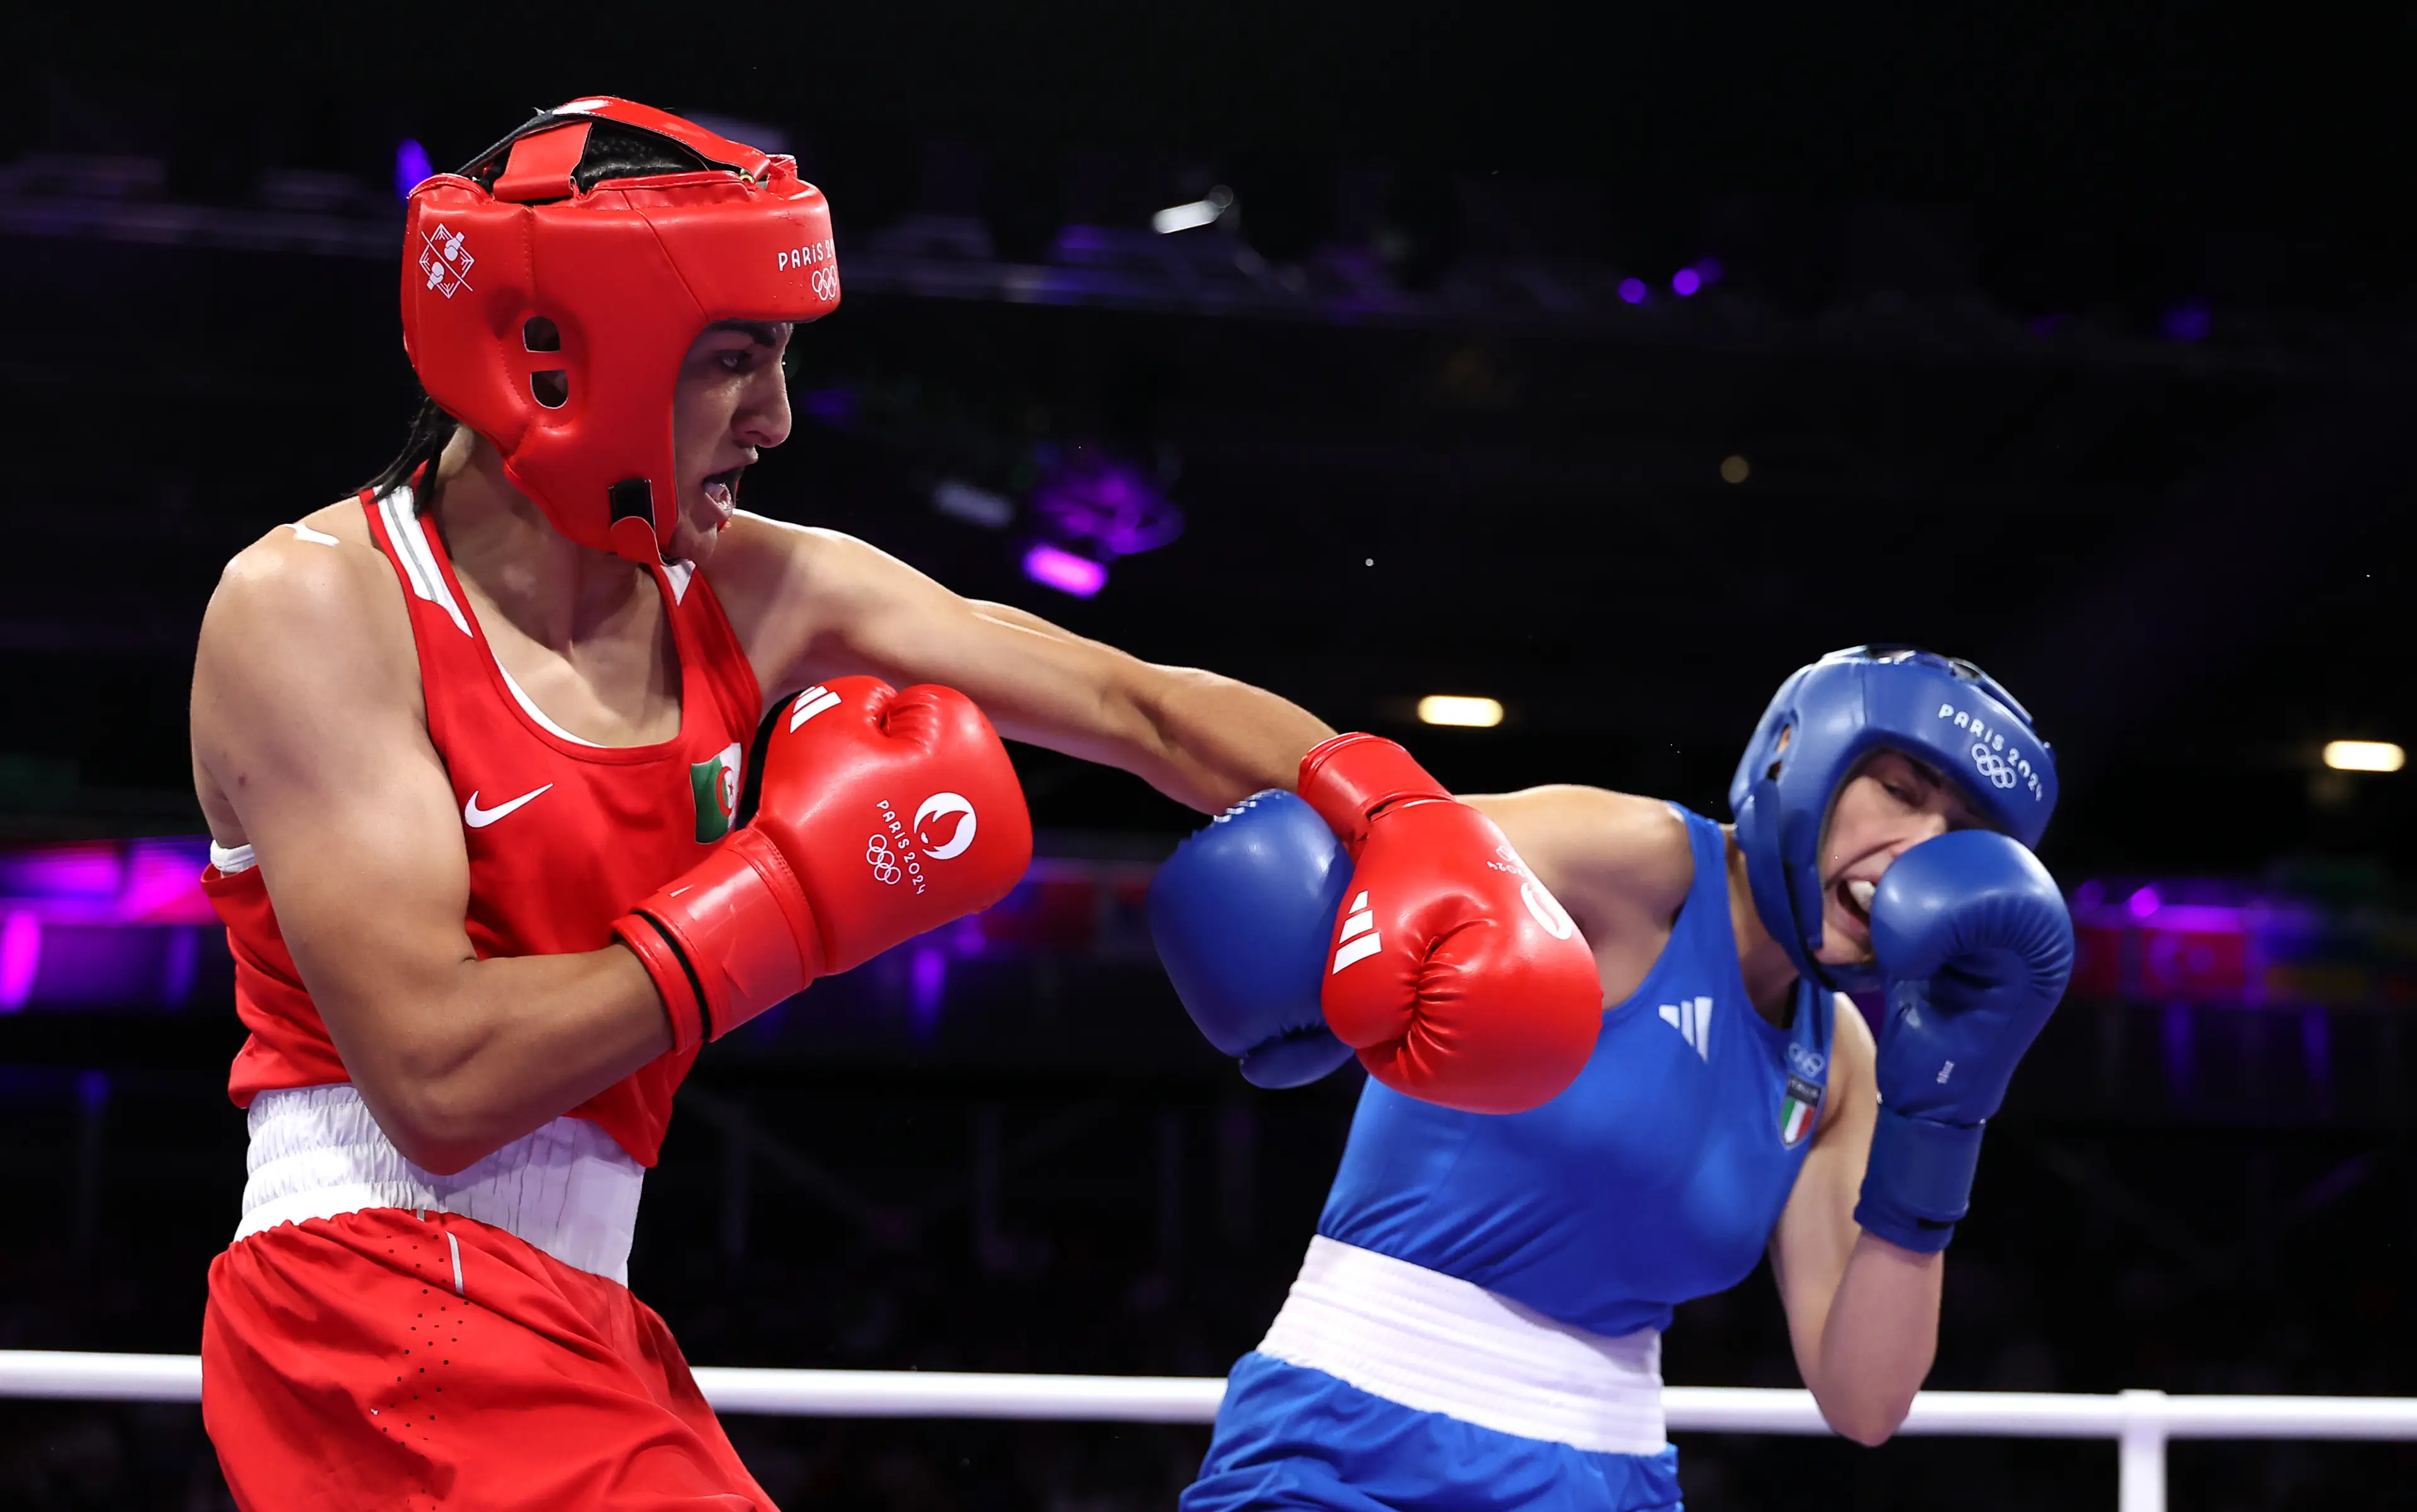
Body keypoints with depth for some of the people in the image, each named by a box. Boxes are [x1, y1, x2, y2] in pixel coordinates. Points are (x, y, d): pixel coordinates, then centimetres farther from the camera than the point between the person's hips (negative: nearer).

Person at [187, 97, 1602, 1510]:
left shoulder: (757, 591, 2)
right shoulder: (311, 603, -14)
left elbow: (1146, 708, 5)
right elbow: (440, 1081, -23)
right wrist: (788, 899, -17)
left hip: (577, 1331, 7)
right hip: (381, 1308, -7)